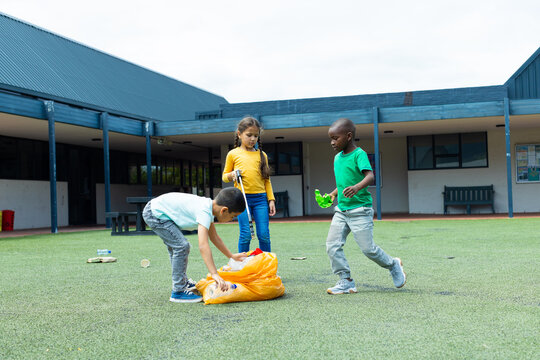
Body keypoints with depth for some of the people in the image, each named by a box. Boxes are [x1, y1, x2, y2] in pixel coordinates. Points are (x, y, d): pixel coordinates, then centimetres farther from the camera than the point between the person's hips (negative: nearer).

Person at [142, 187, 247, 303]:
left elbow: (214, 237, 16)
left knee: (175, 246, 22)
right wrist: (214, 274, -40)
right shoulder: (204, 212, -27)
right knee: (182, 246, -14)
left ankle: (183, 281, 38)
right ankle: (178, 292, -6)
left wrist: (232, 256, 19)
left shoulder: (209, 207, 2)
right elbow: (203, 245, -37)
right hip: (154, 214, -10)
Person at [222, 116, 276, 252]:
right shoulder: (233, 154, 6)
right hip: (242, 198, -2)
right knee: (245, 235, -3)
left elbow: (266, 180, 15)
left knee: (264, 235, 0)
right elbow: (225, 176, 14)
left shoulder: (262, 155, 11)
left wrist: (271, 199, 9)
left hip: (260, 198, 2)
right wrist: (231, 175, -9)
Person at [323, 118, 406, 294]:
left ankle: (393, 265, 24)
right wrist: (333, 194, 11)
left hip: (360, 209, -7)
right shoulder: (337, 157, 13)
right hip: (341, 210, 7)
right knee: (332, 245, -3)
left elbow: (370, 176, -27)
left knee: (368, 248, -2)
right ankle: (346, 282, 5)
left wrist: (357, 187, -44)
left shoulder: (359, 154, -11)